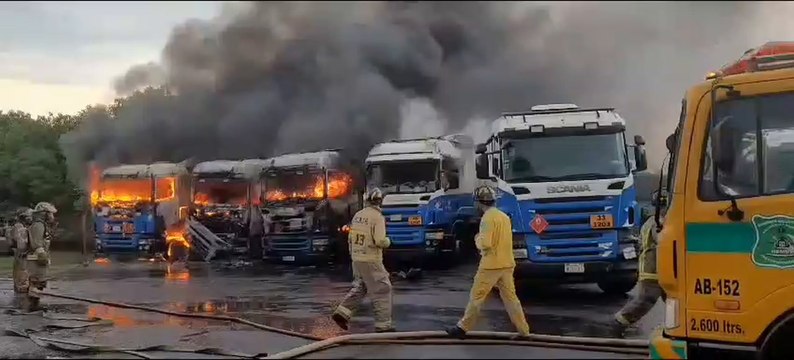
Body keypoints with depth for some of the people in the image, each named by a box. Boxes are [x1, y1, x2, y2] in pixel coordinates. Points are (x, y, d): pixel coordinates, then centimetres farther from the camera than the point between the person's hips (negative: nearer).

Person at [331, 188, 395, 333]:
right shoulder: (377, 217, -16)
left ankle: (341, 313, 12)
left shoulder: (357, 215, 6)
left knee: (359, 288, 20)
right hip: (371, 260, -7)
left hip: (356, 259, 7)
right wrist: (387, 241, 0)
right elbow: (380, 241, -22)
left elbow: (351, 238, 13)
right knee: (382, 290, 1)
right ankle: (383, 325, 2)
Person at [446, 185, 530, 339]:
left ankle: (462, 328, 8)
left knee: (476, 297, 1)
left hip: (491, 265, -8)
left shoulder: (488, 218, -14)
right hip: (507, 264, 8)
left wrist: (477, 240, -1)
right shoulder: (504, 216, 12)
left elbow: (485, 244, -21)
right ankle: (524, 331, 8)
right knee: (511, 298, 10)